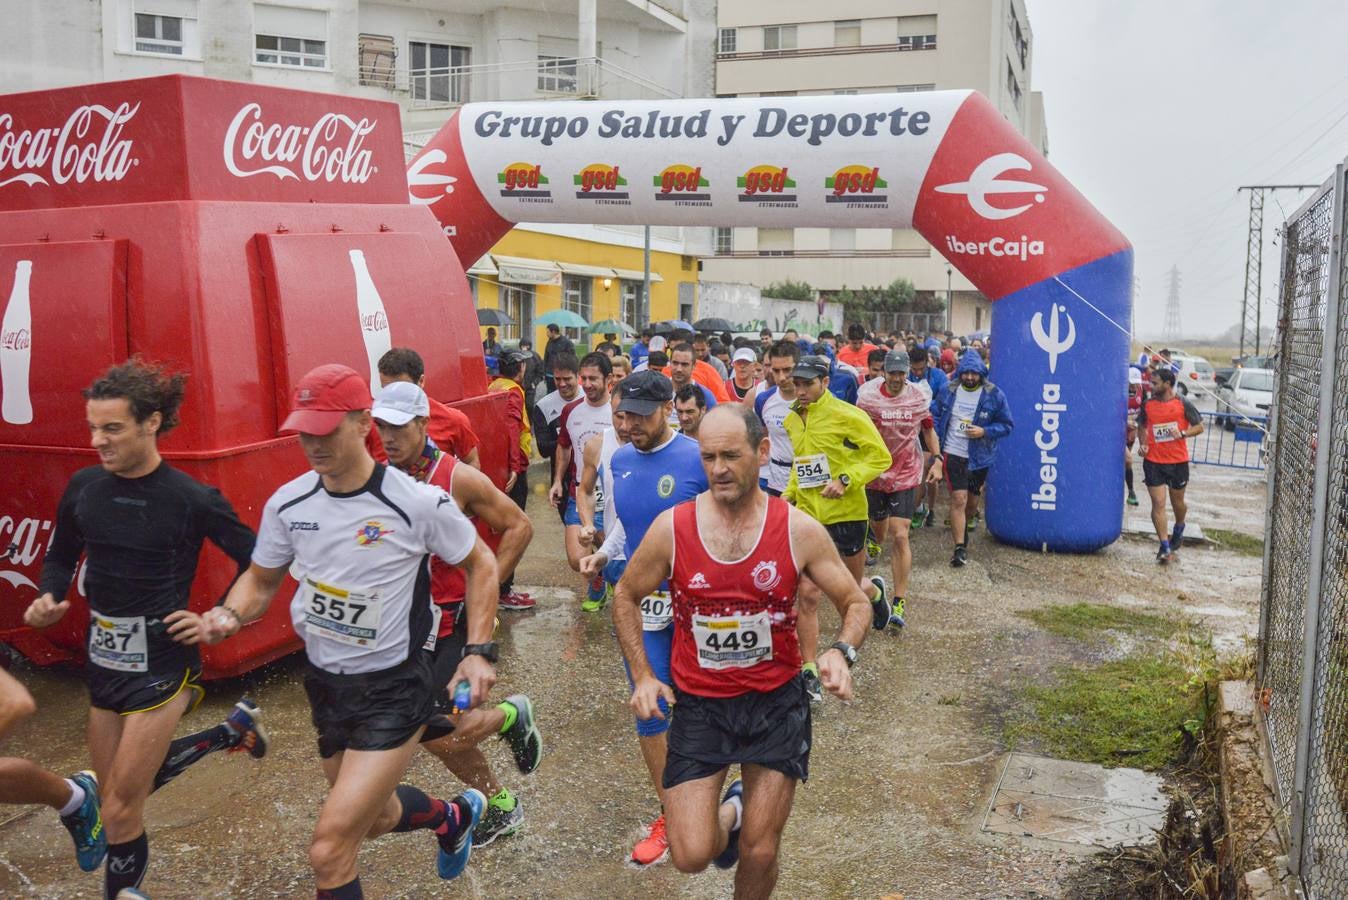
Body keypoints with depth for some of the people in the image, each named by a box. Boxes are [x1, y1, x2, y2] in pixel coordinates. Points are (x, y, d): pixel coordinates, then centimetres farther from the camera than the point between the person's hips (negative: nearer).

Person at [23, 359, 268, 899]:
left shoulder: (192, 499, -16)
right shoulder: (83, 487, -2)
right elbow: (61, 556, 15)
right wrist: (47, 599, -4)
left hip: (161, 660, -6)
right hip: (102, 658, 6)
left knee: (120, 810, -2)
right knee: (125, 787, 20)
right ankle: (232, 732, 37)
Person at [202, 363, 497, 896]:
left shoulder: (420, 503, -19)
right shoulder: (287, 504, -6)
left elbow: (480, 564, -4)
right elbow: (261, 579, 9)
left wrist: (478, 651, -11)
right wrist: (230, 615, -12)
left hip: (393, 691, -6)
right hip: (325, 685, 6)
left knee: (329, 850, -12)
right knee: (375, 817, 26)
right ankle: (454, 817, 57)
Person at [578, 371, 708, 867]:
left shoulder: (698, 459, -14)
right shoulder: (620, 460, 4)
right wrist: (603, 554, 1)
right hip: (641, 603, 4)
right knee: (649, 710, 6)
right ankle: (671, 813, 22)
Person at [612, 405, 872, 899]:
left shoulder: (799, 530, -12)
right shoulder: (671, 528, -11)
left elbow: (855, 602, -1)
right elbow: (626, 598, 5)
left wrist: (842, 652, -22)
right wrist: (642, 676, -3)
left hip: (777, 702, 0)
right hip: (697, 704, 0)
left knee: (760, 853, 7)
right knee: (691, 855, -6)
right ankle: (729, 813, 30)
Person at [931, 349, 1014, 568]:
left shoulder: (994, 395, -6)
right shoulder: (948, 391, -1)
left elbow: (1007, 425, -1)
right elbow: (936, 416, 11)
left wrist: (984, 431, -18)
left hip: (980, 457, 1)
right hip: (953, 454, -1)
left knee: (972, 501, 16)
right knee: (958, 499, -11)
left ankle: (962, 529, 45)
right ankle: (960, 548, -9)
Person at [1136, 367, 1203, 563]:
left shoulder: (1183, 404, -5)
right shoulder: (1147, 405, 2)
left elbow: (1199, 427, 0)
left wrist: (1183, 434, -18)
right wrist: (1143, 444, -1)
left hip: (1178, 461, -1)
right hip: (1153, 461, 1)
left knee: (1177, 501, 14)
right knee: (1158, 503, -6)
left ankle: (1179, 529, 46)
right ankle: (1165, 547, -3)